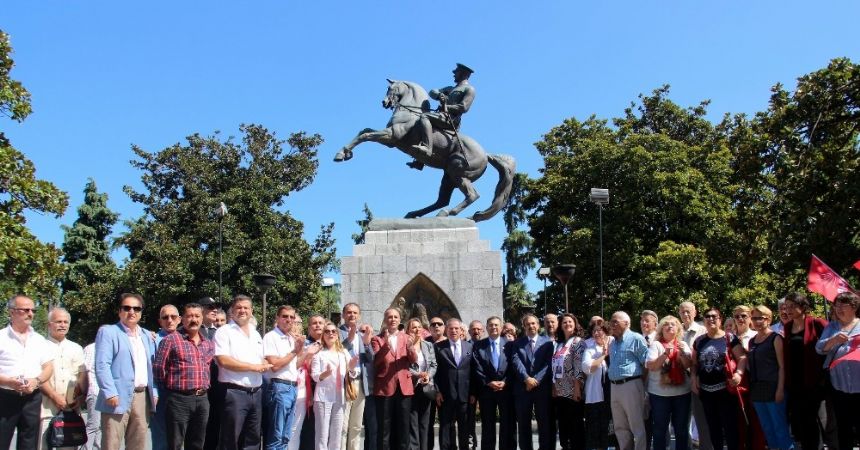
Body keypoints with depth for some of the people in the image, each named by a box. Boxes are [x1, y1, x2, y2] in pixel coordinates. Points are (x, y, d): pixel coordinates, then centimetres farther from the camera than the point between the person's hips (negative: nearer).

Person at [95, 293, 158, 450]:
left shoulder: (148, 335, 18)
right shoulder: (108, 331, -1)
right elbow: (102, 365, -10)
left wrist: (154, 392, 10)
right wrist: (110, 393, -19)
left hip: (143, 397, 6)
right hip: (119, 397, -6)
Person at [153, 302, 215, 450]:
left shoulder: (209, 344, 14)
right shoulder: (170, 340, -5)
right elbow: (158, 368, -5)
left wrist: (204, 388, 13)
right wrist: (171, 386, 3)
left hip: (202, 399, 6)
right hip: (179, 399, -5)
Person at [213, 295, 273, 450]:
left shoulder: (256, 334, 16)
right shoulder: (224, 332, -5)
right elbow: (223, 361, -18)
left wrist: (265, 365, -3)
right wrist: (254, 367, -13)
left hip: (256, 392, 7)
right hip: (234, 393, -7)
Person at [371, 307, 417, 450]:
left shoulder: (406, 338, 11)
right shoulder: (377, 339, 3)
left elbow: (414, 360, -2)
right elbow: (375, 360, -12)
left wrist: (410, 348, -23)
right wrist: (386, 345, -28)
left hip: (404, 387, 3)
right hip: (384, 388, -3)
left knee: (403, 428, 7)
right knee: (384, 428, 1)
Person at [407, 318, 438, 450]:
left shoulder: (429, 345, 11)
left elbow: (434, 365, 8)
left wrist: (428, 376, -10)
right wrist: (417, 374, -18)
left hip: (426, 387, 4)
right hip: (411, 387, -4)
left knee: (425, 422, 8)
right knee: (412, 422, -2)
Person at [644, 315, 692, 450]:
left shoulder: (683, 345, 10)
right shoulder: (655, 344, -1)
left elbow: (689, 365, 1)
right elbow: (651, 366, -11)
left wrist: (682, 353, -16)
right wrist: (665, 354, -21)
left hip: (682, 392, 3)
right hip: (660, 393, -3)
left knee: (682, 428, 11)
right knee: (660, 429, 4)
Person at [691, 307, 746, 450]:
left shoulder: (730, 338, -3)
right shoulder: (699, 341, 10)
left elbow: (742, 357, -7)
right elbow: (694, 362, 17)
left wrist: (739, 373, -22)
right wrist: (694, 377, 2)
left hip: (725, 389, -4)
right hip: (706, 390, 5)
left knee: (730, 426, -2)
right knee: (713, 427, 12)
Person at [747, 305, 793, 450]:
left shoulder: (775, 338, -5)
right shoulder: (752, 341, 14)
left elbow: (782, 365, -10)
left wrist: (780, 389, -16)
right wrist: (749, 388, 9)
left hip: (773, 389, -7)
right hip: (757, 390, 7)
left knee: (780, 428, -4)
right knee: (767, 430, 11)